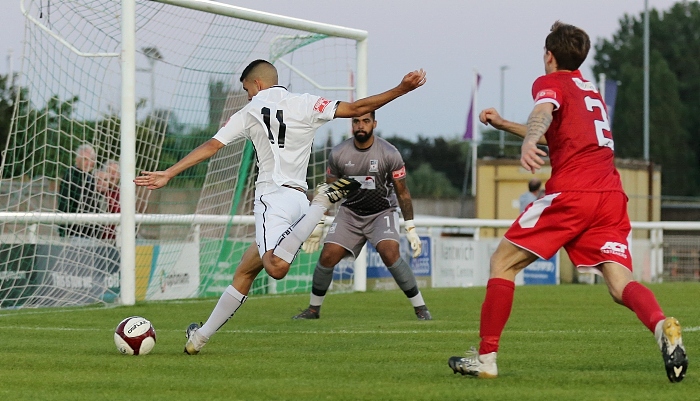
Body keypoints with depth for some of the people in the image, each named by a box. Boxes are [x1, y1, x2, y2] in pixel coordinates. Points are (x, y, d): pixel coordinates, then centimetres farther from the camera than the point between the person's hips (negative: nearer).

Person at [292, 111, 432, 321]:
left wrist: (411, 229, -9)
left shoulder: (389, 154, -16)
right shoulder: (338, 154, -10)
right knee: (328, 256, -11)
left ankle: (420, 307, -15)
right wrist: (317, 225, 4)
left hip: (382, 212, -3)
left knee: (390, 254, -26)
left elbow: (402, 193, -7)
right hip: (350, 211, 3)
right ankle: (313, 309, 10)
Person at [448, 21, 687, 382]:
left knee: (502, 261, 8)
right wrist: (503, 125, 51)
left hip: (570, 193, -6)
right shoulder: (592, 92, 30)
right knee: (620, 285, -6)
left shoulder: (550, 83, 7)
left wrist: (527, 143, -39)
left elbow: (543, 113, -18)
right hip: (611, 195, 6)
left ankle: (486, 357, 4)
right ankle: (663, 327, -38)